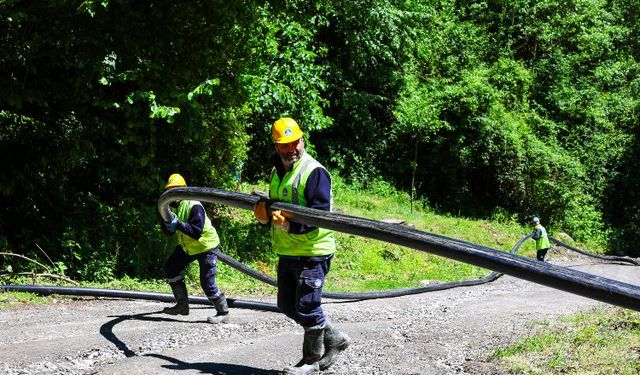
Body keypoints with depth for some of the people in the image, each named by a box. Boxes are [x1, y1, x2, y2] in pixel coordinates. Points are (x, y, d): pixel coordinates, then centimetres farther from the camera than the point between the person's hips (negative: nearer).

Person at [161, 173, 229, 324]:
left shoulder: (194, 206, -27)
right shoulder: (171, 206, -2)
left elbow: (197, 232, -35)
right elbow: (169, 232, -1)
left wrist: (178, 224, -41)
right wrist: (169, 226, -23)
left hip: (206, 247, -9)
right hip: (187, 246, 9)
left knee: (207, 283, -11)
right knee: (170, 268, 8)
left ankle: (223, 313, 3)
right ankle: (182, 305, 18)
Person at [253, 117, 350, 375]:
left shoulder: (314, 172, -13)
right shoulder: (277, 172, 14)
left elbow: (320, 214, -21)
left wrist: (290, 224, -33)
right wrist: (264, 216, -2)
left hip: (312, 252, -9)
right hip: (286, 253, 9)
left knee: (306, 308, -4)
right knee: (288, 306, 15)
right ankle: (334, 339, 29)